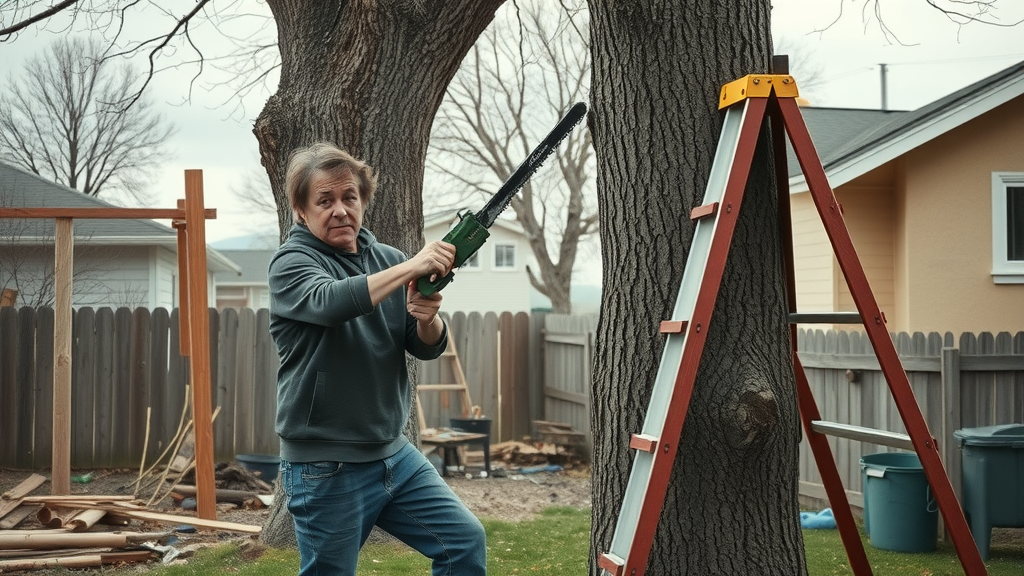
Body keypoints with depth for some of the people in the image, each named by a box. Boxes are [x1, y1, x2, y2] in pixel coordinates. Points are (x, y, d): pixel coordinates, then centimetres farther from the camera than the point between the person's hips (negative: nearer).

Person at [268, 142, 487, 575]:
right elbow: (329, 302, -32)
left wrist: (426, 317, -20)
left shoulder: (387, 259, 7)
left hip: (393, 454, 6)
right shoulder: (291, 263, -9)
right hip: (326, 470, -5)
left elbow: (428, 348, 2)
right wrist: (411, 268, -38)